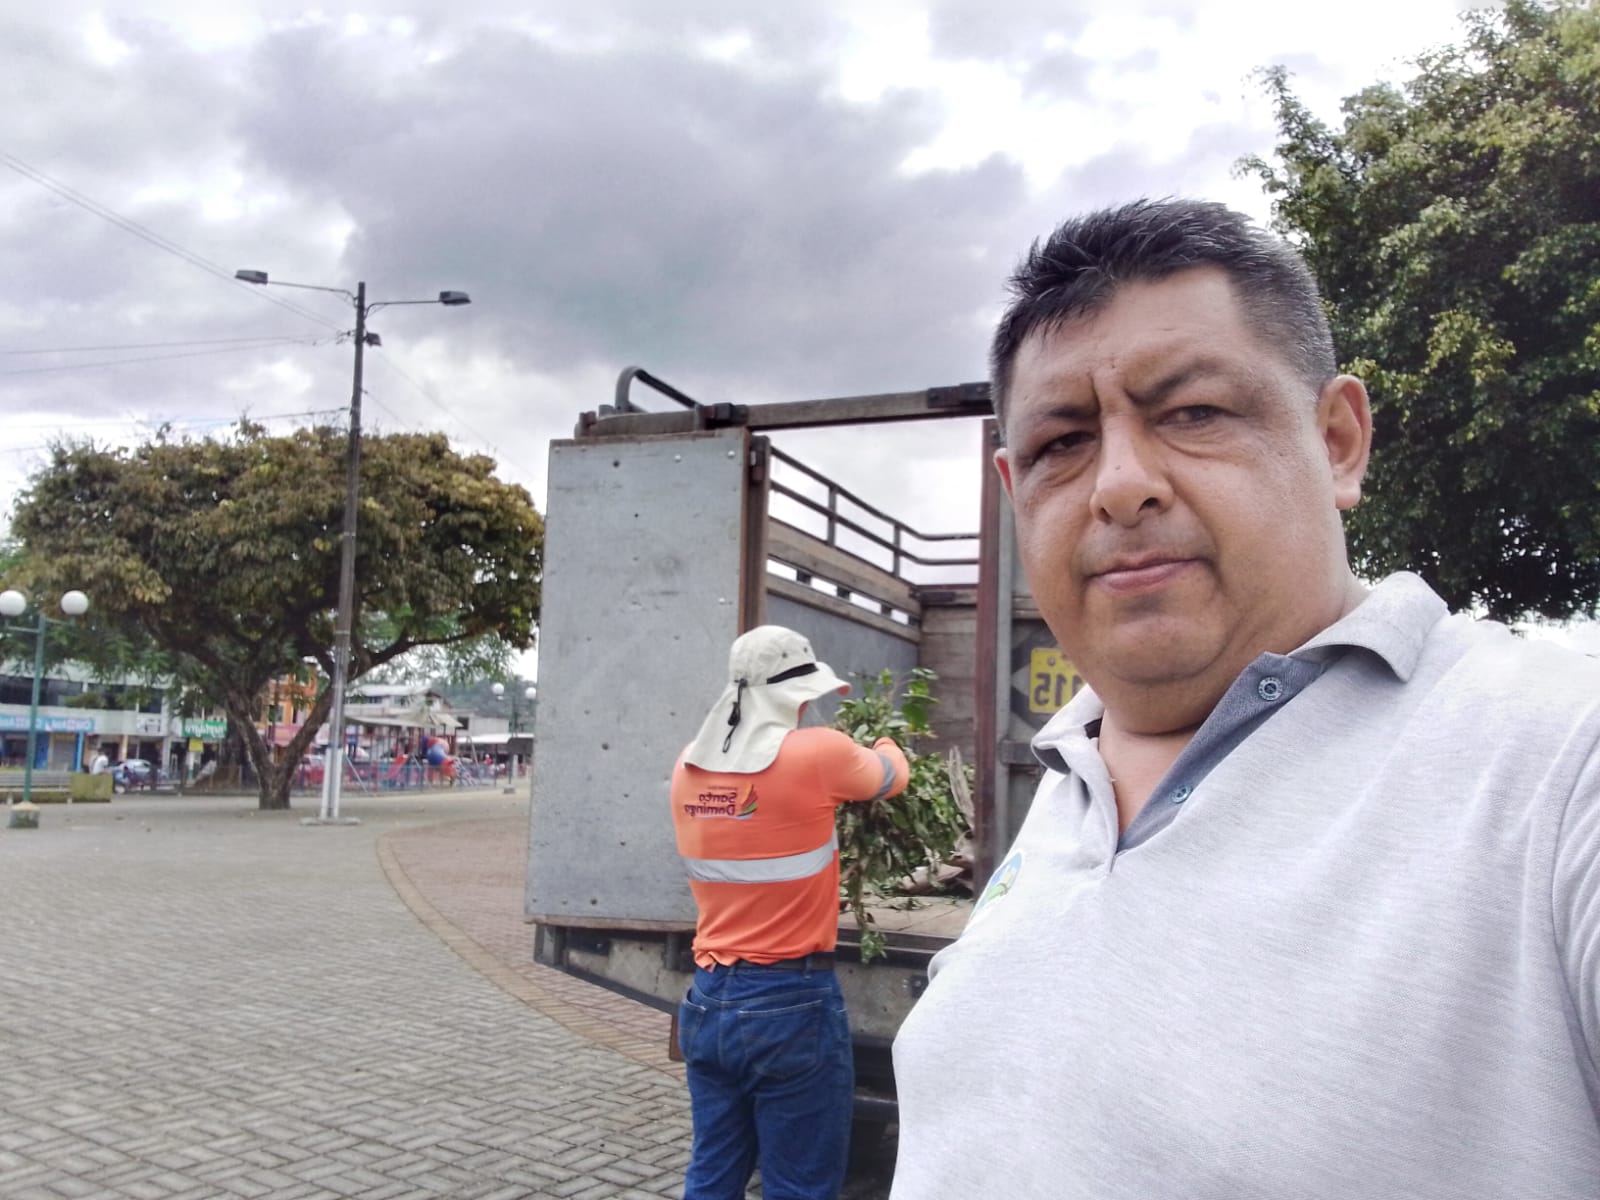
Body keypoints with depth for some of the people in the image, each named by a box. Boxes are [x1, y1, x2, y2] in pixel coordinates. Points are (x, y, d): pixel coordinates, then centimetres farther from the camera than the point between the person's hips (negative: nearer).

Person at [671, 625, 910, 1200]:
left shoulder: (690, 769, 2)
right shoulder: (815, 754, -14)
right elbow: (894, 776, 6)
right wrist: (886, 746, 27)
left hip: (709, 1001, 6)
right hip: (793, 1004, -6)